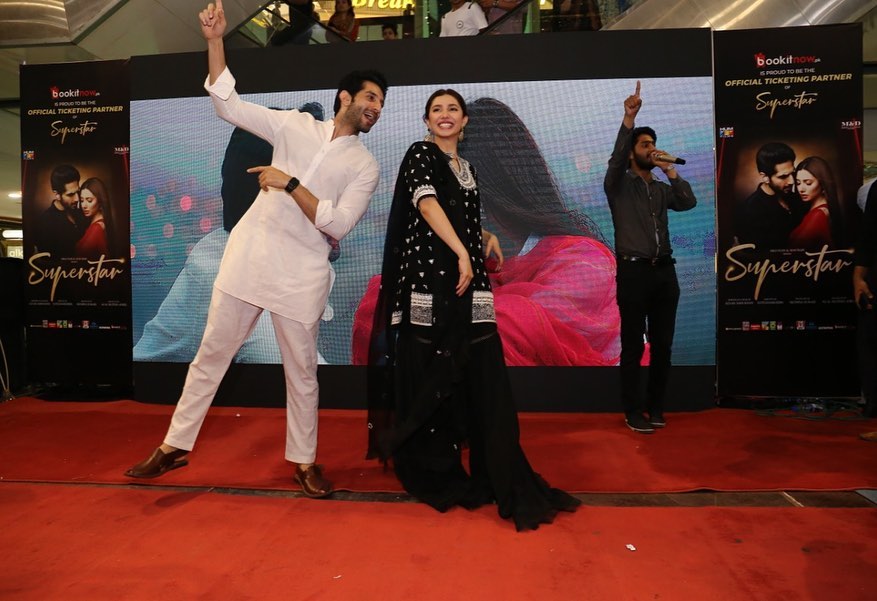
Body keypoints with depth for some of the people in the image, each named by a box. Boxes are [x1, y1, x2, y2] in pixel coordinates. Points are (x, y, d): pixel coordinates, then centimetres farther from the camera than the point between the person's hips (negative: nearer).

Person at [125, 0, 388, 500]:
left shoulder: (365, 166, 2)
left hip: (302, 276, -2)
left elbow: (339, 225, -9)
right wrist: (215, 40, -4)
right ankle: (175, 447, 25)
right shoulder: (296, 125, 8)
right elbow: (229, 105, 5)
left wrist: (289, 184, -13)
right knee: (211, 354, 9)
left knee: (302, 371, 6)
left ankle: (304, 462, 24)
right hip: (247, 258, 2)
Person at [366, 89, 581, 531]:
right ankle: (434, 473, 16)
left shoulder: (467, 169, 22)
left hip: (468, 283, 6)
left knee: (484, 380, 2)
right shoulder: (420, 155, 3)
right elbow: (427, 203, -16)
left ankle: (503, 479, 10)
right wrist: (461, 251, -26)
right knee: (432, 378, 0)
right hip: (430, 279, -6)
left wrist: (487, 238, 10)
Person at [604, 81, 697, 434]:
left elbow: (689, 202, 1)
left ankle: (655, 407, 20)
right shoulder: (619, 185, 5)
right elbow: (615, 159, -15)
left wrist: (670, 170, 0)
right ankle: (633, 412, 9)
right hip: (633, 272, -5)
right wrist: (629, 119, -23)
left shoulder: (662, 190, 18)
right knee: (633, 346, -1)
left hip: (664, 272, 5)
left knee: (662, 345, 7)